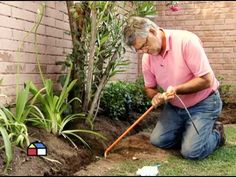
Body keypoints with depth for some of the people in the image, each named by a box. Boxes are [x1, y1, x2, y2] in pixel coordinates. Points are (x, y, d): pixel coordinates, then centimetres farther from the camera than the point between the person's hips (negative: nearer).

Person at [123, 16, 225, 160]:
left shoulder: (186, 40, -25)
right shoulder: (147, 58, -6)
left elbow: (206, 80, -26)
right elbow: (149, 87, 8)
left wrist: (176, 89, -34)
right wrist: (156, 96, -15)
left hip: (203, 103, -6)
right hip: (174, 106, 6)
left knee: (192, 151, -16)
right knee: (158, 140, -1)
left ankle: (216, 133, 14)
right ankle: (189, 130, 22)